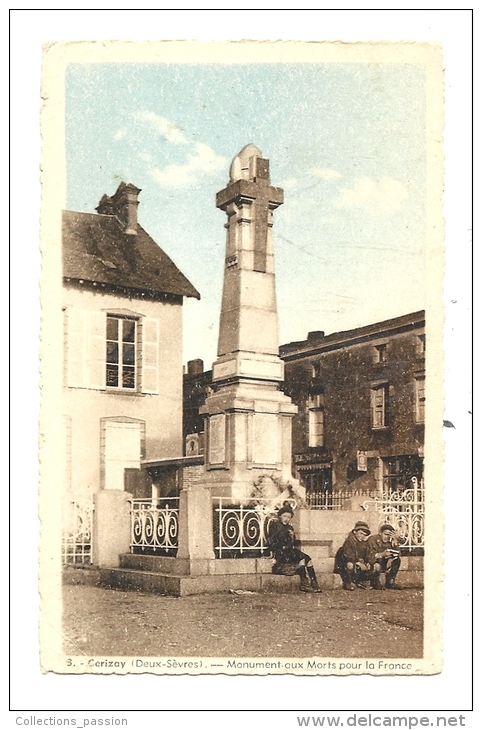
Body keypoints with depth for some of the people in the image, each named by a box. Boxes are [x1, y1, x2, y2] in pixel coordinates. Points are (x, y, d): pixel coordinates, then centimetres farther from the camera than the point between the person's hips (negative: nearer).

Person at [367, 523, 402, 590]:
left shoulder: (389, 542, -2)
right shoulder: (373, 539, -16)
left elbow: (398, 554, -12)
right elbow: (369, 556, -26)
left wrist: (395, 540, -20)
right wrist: (382, 554, -39)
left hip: (383, 565, 6)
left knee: (397, 560, -13)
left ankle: (390, 582, -4)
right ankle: (375, 582, -12)